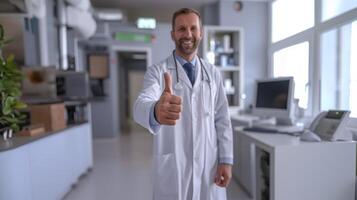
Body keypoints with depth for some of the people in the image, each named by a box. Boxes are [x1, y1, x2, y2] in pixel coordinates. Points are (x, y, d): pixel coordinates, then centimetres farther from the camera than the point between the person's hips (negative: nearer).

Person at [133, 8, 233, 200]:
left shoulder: (213, 73, 3)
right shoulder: (157, 72, -7)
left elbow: (222, 119, 4)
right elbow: (141, 105, -25)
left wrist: (226, 160, 0)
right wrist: (156, 111, -47)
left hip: (209, 164, 3)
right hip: (172, 166, -2)